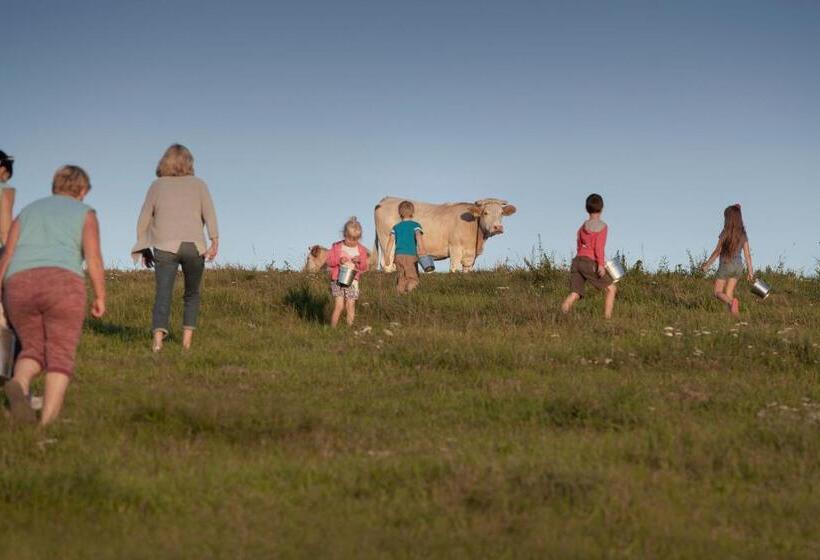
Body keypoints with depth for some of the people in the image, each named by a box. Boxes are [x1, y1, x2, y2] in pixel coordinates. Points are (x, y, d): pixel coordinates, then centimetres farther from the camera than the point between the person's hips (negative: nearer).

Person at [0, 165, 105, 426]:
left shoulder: (28, 212, 24)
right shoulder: (85, 213, 14)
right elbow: (93, 258, 0)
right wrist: (100, 297, 7)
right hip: (62, 285, -4)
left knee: (34, 350, 15)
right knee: (60, 355, 0)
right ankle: (48, 423, -20)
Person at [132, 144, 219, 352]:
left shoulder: (157, 185, 12)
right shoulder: (198, 184, 11)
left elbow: (144, 220, 10)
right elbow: (209, 213, -3)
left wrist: (144, 249, 17)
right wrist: (215, 241, -10)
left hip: (165, 247, 0)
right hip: (194, 246, 1)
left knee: (163, 294, -8)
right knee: (192, 294, 16)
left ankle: (158, 337, -27)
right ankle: (187, 338, 6)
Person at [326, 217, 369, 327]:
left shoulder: (361, 250, 6)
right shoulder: (336, 247, 2)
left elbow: (364, 267, 6)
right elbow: (329, 261, 1)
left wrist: (359, 262, -15)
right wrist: (339, 261, -16)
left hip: (352, 281, 2)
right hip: (337, 280, -2)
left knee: (350, 306, 2)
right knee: (339, 306, -10)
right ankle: (333, 328, -3)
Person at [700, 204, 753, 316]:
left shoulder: (725, 233, -13)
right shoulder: (743, 234, 2)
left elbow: (717, 251, -11)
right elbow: (747, 253, 2)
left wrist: (707, 265, -2)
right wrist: (750, 271, 8)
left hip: (725, 265, -5)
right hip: (738, 266, 5)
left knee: (718, 293, 4)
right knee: (729, 294, 13)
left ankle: (732, 302, -26)